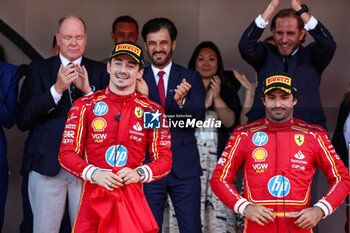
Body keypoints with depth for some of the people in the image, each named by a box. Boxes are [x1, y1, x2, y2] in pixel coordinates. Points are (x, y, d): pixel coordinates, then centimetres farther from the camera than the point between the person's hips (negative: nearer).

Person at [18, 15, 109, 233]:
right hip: (48, 163, -1)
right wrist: (57, 89, -19)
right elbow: (26, 118, -6)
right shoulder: (39, 69, 6)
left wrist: (88, 90, -17)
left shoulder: (99, 71, 10)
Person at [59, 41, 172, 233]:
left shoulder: (152, 110, 6)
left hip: (132, 198, 1)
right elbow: (67, 153, 3)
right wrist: (94, 173, -14)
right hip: (93, 195, 0)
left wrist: (139, 173, -13)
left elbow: (164, 159, 6)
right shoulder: (85, 106, 5)